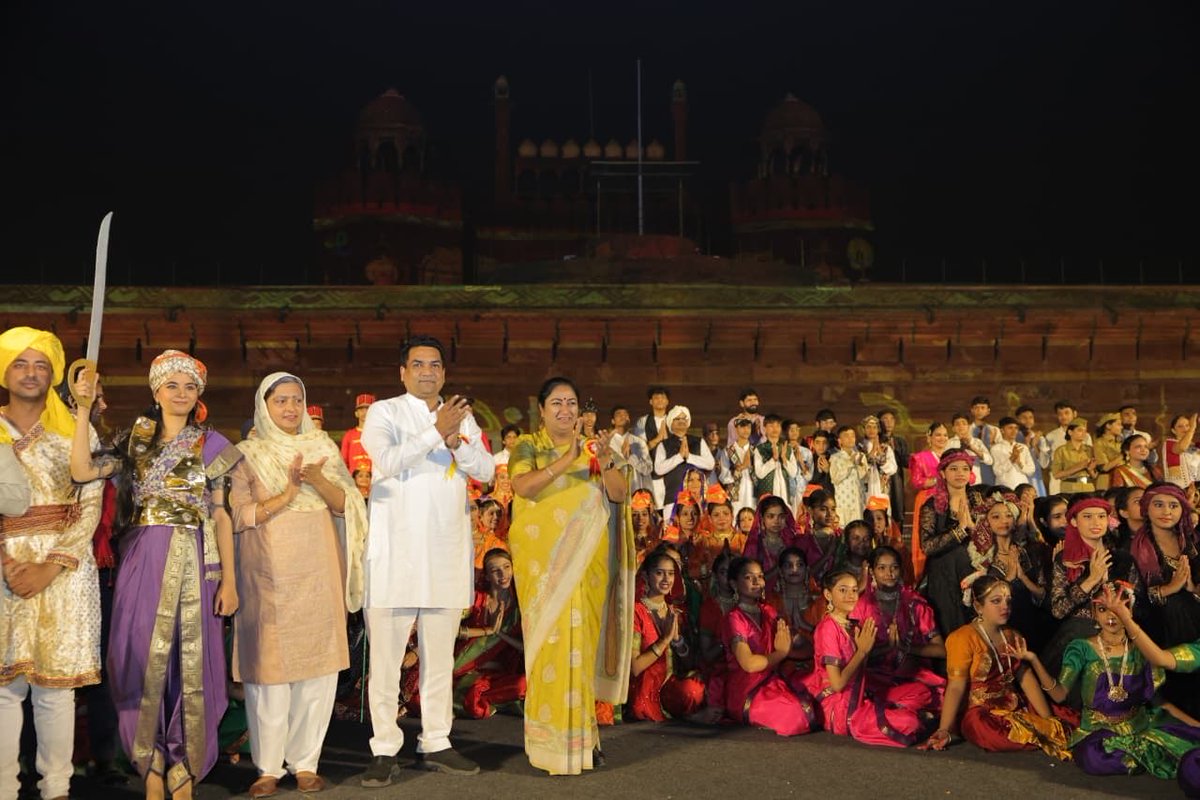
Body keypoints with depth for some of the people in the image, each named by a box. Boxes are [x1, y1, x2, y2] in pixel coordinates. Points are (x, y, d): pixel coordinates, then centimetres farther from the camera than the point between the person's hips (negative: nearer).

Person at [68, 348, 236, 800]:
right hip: (144, 562, 1)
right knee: (145, 662, 1)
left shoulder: (210, 445, 8)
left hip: (195, 564, 0)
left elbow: (221, 516, 6)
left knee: (192, 664, 0)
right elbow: (82, 471, -7)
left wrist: (229, 579, -1)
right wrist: (84, 409, -10)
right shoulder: (134, 441, 9)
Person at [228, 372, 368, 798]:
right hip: (268, 574, -2)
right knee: (269, 663, -3)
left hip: (318, 571, 2)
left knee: (318, 663, 1)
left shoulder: (322, 447, 12)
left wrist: (317, 480, -13)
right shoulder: (247, 454, 5)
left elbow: (346, 505, 5)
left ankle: (305, 761, 10)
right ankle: (269, 766, 8)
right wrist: (286, 494, -15)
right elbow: (237, 516, -4)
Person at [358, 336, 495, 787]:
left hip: (447, 552, 4)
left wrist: (457, 441, -13)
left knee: (440, 656, 11)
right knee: (385, 655, -1)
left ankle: (435, 743, 20)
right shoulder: (384, 412, 1)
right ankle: (384, 750, 8)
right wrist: (437, 432, -18)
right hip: (394, 551, -4)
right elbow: (388, 461, -17)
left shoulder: (461, 416, 14)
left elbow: (486, 470, 4)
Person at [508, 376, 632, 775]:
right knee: (552, 641, -5)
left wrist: (605, 460, -18)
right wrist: (567, 459, -27)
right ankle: (554, 739, 5)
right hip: (543, 559, -2)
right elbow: (523, 486, -16)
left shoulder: (592, 446, 11)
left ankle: (581, 733, 14)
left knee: (582, 641, 2)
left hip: (587, 560, 2)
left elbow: (619, 494, 0)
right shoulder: (528, 447, 4)